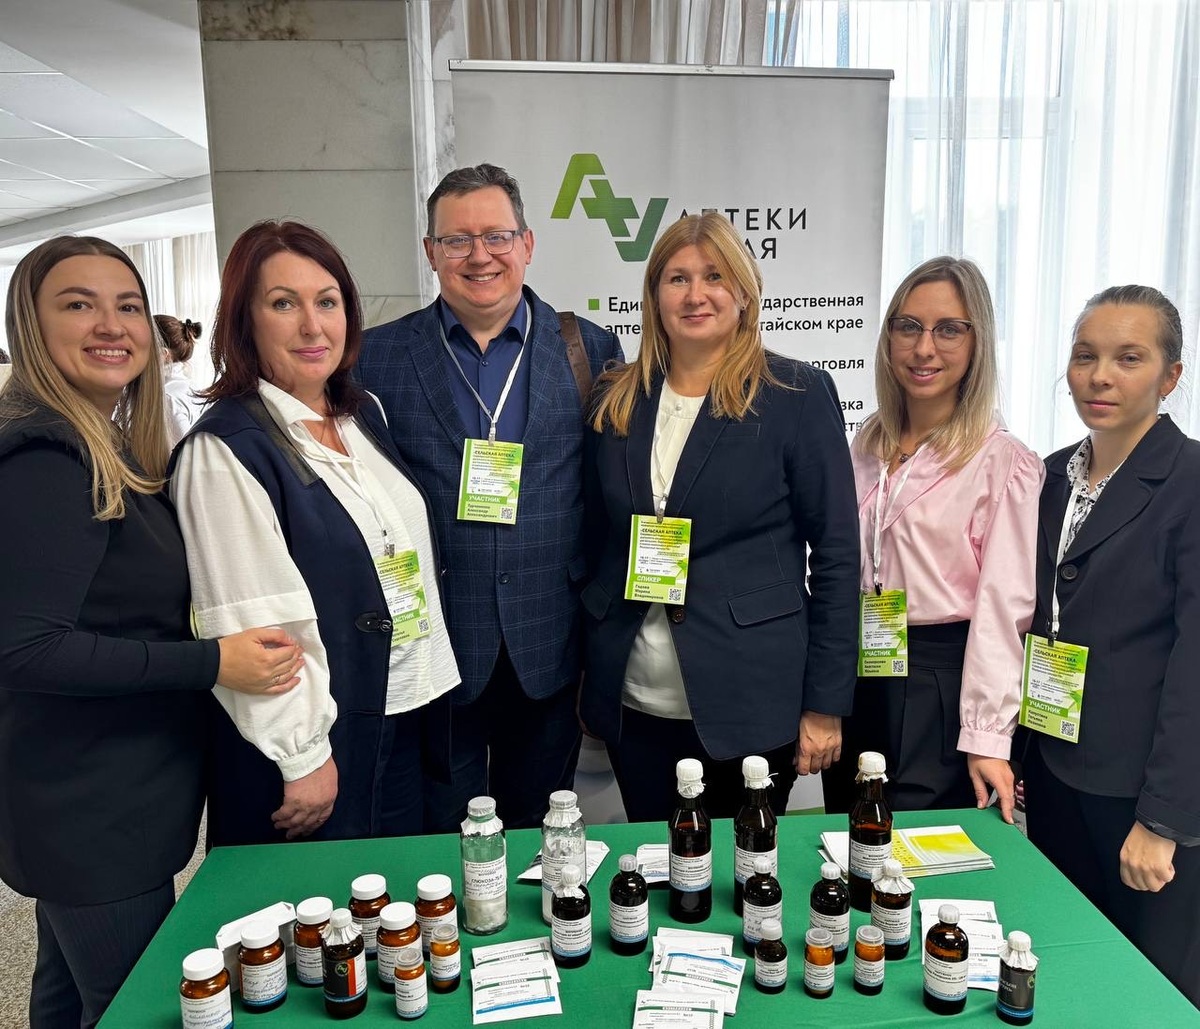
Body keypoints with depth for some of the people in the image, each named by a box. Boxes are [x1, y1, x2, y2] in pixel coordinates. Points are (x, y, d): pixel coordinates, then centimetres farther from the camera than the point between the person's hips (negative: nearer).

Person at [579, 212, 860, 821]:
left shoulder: (797, 395, -5)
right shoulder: (615, 400, 5)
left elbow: (836, 553, -6)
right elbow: (599, 543, 10)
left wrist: (825, 703, -7)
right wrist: (589, 680, 9)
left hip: (748, 703, -3)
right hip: (634, 705, 3)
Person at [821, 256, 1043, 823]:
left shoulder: (1003, 461, -12)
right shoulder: (866, 445, 6)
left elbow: (1003, 604, -14)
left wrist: (987, 737, -16)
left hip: (942, 685, -5)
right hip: (855, 678, 6)